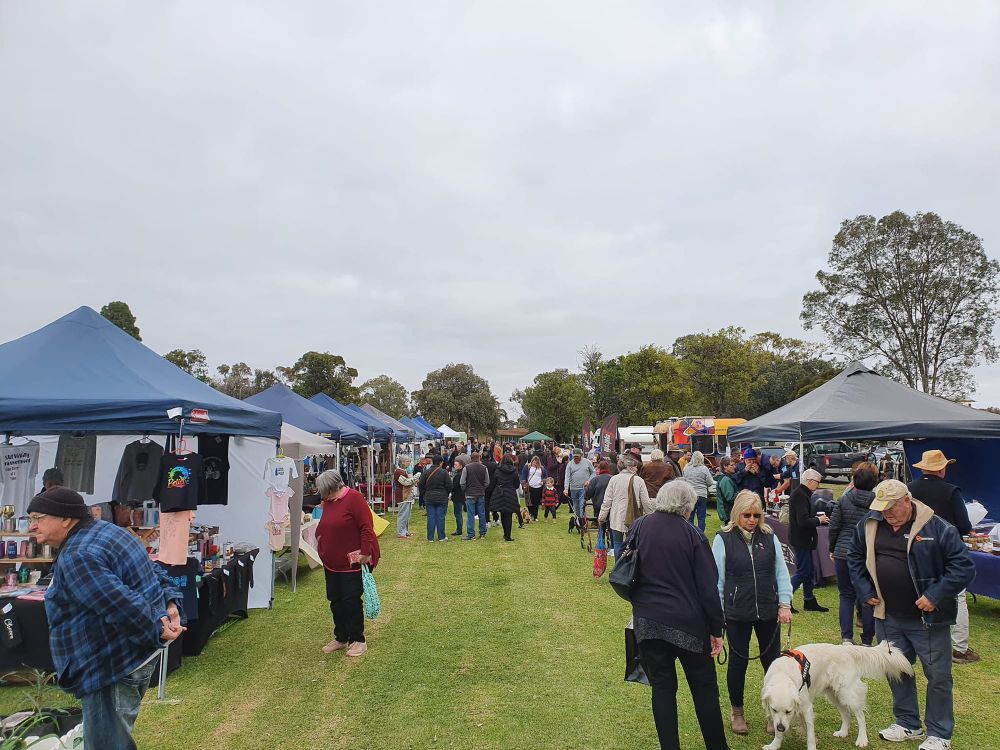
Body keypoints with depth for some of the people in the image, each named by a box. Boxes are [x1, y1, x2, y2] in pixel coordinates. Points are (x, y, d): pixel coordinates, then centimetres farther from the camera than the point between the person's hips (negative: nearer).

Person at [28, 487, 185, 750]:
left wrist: (157, 632, -18)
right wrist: (171, 603, 0)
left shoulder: (76, 557, -22)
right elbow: (156, 572, 13)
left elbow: (123, 607, -30)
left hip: (114, 669, -10)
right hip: (136, 657, 10)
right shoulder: (104, 530, 10)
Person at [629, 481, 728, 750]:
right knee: (704, 688, 14)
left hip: (647, 621, 3)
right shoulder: (692, 534, -12)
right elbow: (708, 587, -9)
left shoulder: (638, 528, -2)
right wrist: (716, 629, -1)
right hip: (687, 622, -3)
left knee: (662, 687, 13)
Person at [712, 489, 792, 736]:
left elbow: (781, 572, 5)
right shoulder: (724, 539, -7)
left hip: (768, 612, 2)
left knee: (772, 660, 9)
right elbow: (717, 577, -4)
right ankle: (737, 711, 28)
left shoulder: (769, 537, 1)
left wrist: (785, 604, 0)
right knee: (738, 661, 10)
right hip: (737, 614, -2)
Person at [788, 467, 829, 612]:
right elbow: (803, 521, -28)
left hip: (803, 539, 10)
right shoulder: (801, 496, -21)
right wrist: (818, 520, -13)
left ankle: (810, 601, 24)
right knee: (803, 571, -4)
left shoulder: (802, 494, 13)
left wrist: (817, 519, 7)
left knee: (809, 570, 15)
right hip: (800, 540, -10)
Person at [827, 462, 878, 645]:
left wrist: (832, 549, 12)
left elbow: (833, 527, -1)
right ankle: (867, 641, 15)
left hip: (844, 553, 0)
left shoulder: (844, 499, -4)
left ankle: (846, 637, 6)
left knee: (846, 595, 11)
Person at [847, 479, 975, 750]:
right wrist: (865, 591, 5)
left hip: (928, 619, -4)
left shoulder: (937, 528, -16)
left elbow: (964, 567, -14)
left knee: (938, 676, 8)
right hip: (887, 616, 5)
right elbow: (855, 558, 12)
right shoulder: (869, 524, -2)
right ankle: (908, 724, 35)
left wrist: (935, 596, -18)